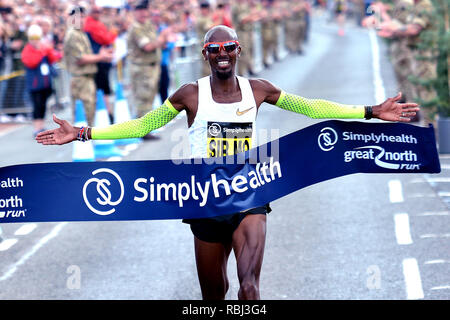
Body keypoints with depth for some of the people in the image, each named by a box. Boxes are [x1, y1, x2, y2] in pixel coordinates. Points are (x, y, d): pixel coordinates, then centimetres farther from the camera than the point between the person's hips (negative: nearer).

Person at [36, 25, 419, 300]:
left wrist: (371, 112, 8)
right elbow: (142, 125, 6)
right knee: (213, 295, 9)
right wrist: (82, 133, 1)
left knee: (249, 286, -20)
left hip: (249, 199, 0)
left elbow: (310, 107, 11)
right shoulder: (191, 94, -2)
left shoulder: (257, 89, 2)